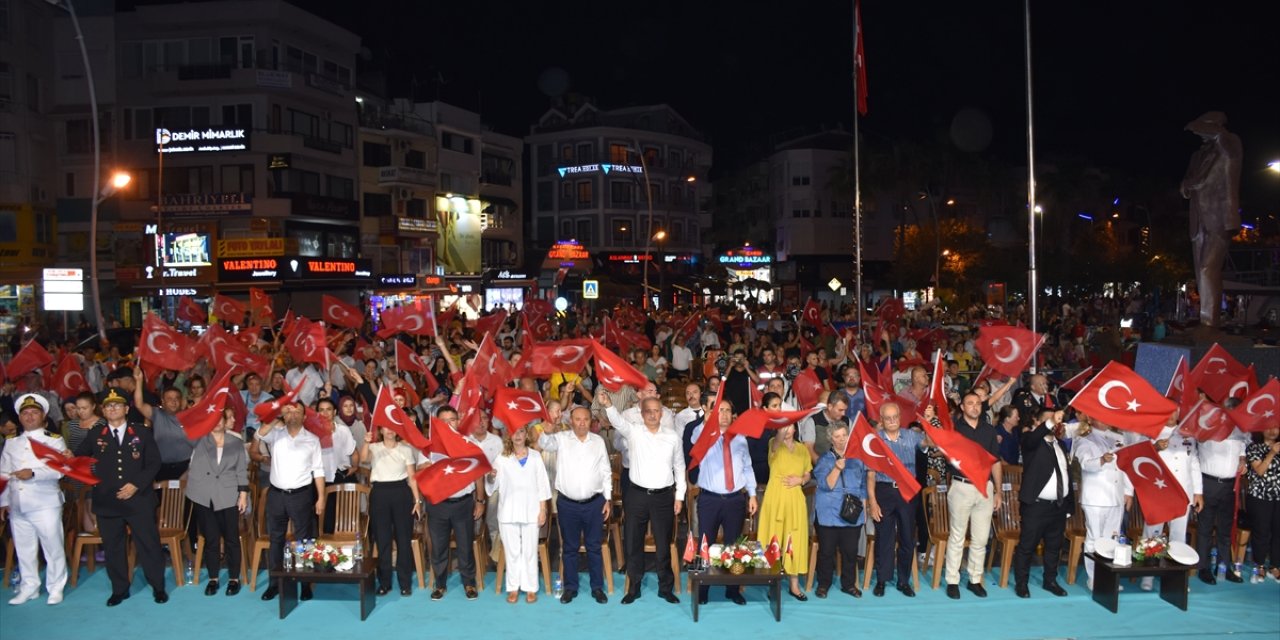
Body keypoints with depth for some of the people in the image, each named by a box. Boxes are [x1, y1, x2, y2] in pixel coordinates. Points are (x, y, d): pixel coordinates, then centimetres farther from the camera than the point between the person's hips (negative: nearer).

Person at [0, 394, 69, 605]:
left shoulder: (54, 441, 0)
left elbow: (59, 470, -13)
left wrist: (33, 473, -25)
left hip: (45, 504, -4)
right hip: (17, 506, 5)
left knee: (53, 547, 0)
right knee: (24, 549, 11)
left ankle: (55, 588, 11)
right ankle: (29, 587, 23)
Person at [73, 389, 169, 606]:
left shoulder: (141, 432, 3)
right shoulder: (95, 434, 8)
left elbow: (154, 463, 1)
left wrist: (136, 484, -10)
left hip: (138, 499, -2)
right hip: (106, 501, 2)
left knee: (148, 544, 1)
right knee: (112, 547, 9)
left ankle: (158, 586, 14)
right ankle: (119, 589, 22)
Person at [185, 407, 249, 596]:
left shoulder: (236, 442, 5)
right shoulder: (199, 439, 6)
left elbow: (242, 471, 5)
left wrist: (243, 495, -1)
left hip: (228, 496, 0)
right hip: (203, 496, 0)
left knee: (231, 538, 2)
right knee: (210, 539, 7)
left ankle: (234, 579, 12)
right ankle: (213, 579, 17)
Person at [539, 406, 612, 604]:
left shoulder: (598, 441, 3)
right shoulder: (561, 439, -1)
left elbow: (606, 472, 7)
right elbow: (543, 444, -18)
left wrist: (608, 499, 4)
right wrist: (547, 432, -40)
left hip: (594, 503, 1)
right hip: (567, 504, -1)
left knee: (594, 547, 9)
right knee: (569, 547, 9)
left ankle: (597, 587, 19)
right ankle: (570, 587, 21)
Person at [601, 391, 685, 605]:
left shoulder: (672, 436, 2)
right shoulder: (633, 432, -3)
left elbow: (679, 467, 10)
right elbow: (618, 420, -24)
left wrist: (679, 496, 7)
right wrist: (608, 405, -45)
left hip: (664, 496, 0)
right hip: (637, 495, 0)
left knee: (664, 544, 8)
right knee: (633, 543, 8)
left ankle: (666, 588, 22)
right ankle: (634, 587, 23)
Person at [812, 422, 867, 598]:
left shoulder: (858, 458, 10)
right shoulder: (824, 459, 0)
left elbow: (863, 485, 15)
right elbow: (826, 485, -10)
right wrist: (837, 468, -22)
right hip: (829, 513, -2)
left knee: (850, 551, 4)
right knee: (826, 551, 2)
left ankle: (849, 584, 18)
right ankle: (823, 584, 13)